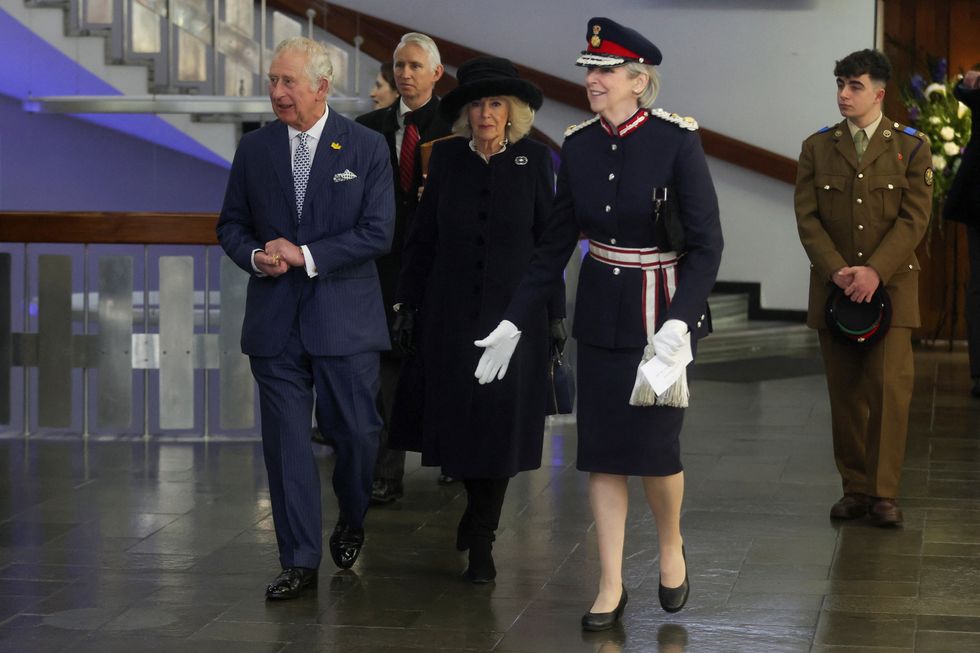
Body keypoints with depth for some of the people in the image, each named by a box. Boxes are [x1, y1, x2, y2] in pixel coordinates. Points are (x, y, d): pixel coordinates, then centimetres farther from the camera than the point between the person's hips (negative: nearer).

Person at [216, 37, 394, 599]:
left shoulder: (367, 148, -2)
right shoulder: (255, 149, 7)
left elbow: (377, 234, -7)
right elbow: (232, 225, 14)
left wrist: (305, 254, -14)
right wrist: (255, 256, -8)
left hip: (344, 317, -2)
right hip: (275, 318, 2)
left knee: (357, 431, 3)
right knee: (286, 441, 1)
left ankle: (351, 523, 33)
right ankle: (300, 562, 8)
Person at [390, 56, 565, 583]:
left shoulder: (534, 160, -2)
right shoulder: (447, 157, 1)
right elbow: (422, 237, 6)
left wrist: (556, 313, 1)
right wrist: (408, 305, 5)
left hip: (514, 312, -1)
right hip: (452, 312, 1)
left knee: (500, 421, -2)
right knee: (456, 417, 5)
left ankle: (481, 540, 10)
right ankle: (477, 505, 33)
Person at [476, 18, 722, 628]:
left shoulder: (677, 139, -14)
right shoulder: (579, 145, 0)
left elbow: (707, 242, -16)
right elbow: (556, 245, 7)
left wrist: (677, 326, -27)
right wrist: (514, 322, 4)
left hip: (662, 311, -4)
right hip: (600, 310, 4)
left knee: (655, 446, -2)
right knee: (602, 447, 4)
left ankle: (671, 543, 29)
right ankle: (612, 585, 13)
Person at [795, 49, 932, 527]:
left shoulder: (911, 147, 3)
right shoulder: (817, 147, 8)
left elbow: (914, 218, -5)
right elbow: (807, 217, 2)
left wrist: (875, 271, -16)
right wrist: (837, 271, -12)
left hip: (891, 287, -2)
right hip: (834, 288, 2)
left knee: (890, 391, -8)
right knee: (845, 394, 4)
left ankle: (884, 493, -1)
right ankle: (854, 489, 12)